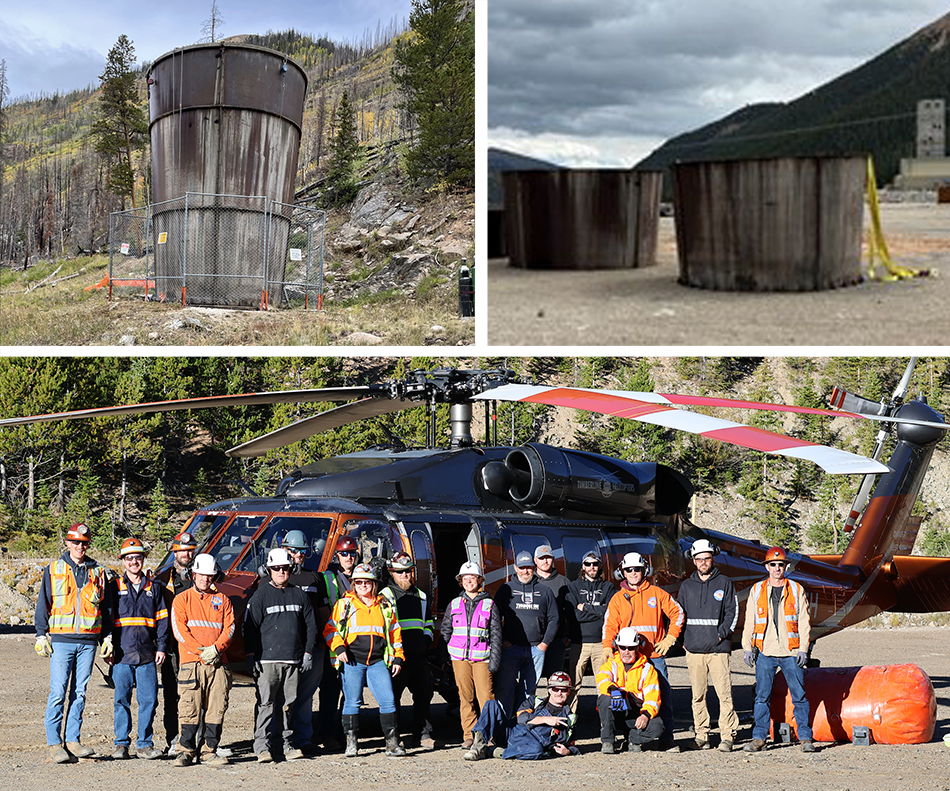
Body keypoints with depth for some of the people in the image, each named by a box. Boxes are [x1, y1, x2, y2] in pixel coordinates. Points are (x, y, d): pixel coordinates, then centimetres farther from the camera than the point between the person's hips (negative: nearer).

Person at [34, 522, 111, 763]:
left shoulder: (98, 572, 12)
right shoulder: (53, 570, 7)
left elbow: (106, 607, 16)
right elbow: (43, 605, 7)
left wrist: (107, 637, 12)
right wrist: (41, 635, -1)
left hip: (88, 641, 2)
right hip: (61, 641, -2)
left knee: (79, 692, 5)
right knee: (58, 692, -7)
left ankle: (72, 739, 11)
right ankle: (54, 742, -2)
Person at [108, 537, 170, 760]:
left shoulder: (154, 588, 12)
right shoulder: (115, 587, 7)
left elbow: (162, 619, 12)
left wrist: (161, 647, 4)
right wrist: (107, 647, 0)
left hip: (147, 655, 1)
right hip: (122, 654, -1)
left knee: (149, 700, -1)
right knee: (122, 700, 1)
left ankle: (144, 745, 6)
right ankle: (121, 744, 9)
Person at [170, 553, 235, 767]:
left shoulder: (222, 600, 16)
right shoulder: (182, 599, 9)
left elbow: (229, 628, 8)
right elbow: (179, 630, -1)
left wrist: (216, 648, -10)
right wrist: (201, 651, -12)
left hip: (218, 662, 3)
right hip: (191, 661, -2)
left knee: (216, 709, 0)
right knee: (189, 710, -7)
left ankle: (210, 751, 7)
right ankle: (186, 751, 0)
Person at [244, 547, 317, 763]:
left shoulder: (299, 595, 13)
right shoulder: (261, 595, 3)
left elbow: (310, 625, 18)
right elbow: (250, 627, 1)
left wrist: (308, 653, 10)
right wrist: (250, 656, -6)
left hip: (294, 660, 4)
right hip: (268, 660, -3)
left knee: (290, 703, 6)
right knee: (266, 703, -6)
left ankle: (287, 743, 13)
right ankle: (261, 745, -5)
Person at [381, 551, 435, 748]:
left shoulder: (420, 596, 19)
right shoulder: (386, 595, 2)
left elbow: (428, 624, 28)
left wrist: (426, 641, 10)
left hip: (419, 656, 6)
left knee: (423, 694, 5)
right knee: (392, 696, -5)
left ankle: (421, 734, 12)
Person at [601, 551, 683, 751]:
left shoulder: (656, 593, 8)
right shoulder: (618, 598, 10)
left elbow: (677, 612, 12)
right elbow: (610, 624, 5)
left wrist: (670, 638, 3)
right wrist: (607, 647, -11)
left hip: (655, 655, -1)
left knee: (663, 697, -3)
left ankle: (667, 739, 3)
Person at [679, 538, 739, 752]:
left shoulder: (724, 583, 7)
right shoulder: (686, 586, 14)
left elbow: (732, 612, 5)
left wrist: (721, 634, -7)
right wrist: (684, 640, 6)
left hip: (718, 648, -3)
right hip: (694, 649, 3)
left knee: (724, 693, -9)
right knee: (698, 695, 3)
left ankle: (728, 736, -7)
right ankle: (701, 735, 9)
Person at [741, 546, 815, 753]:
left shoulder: (796, 590, 7)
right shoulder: (757, 590, 10)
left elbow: (804, 622, 6)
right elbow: (749, 621, 12)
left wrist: (803, 649, -2)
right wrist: (747, 648, 4)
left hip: (791, 652, -1)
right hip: (765, 652, 1)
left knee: (799, 696, -2)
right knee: (762, 696, 1)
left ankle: (805, 738, 4)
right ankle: (759, 738, 7)